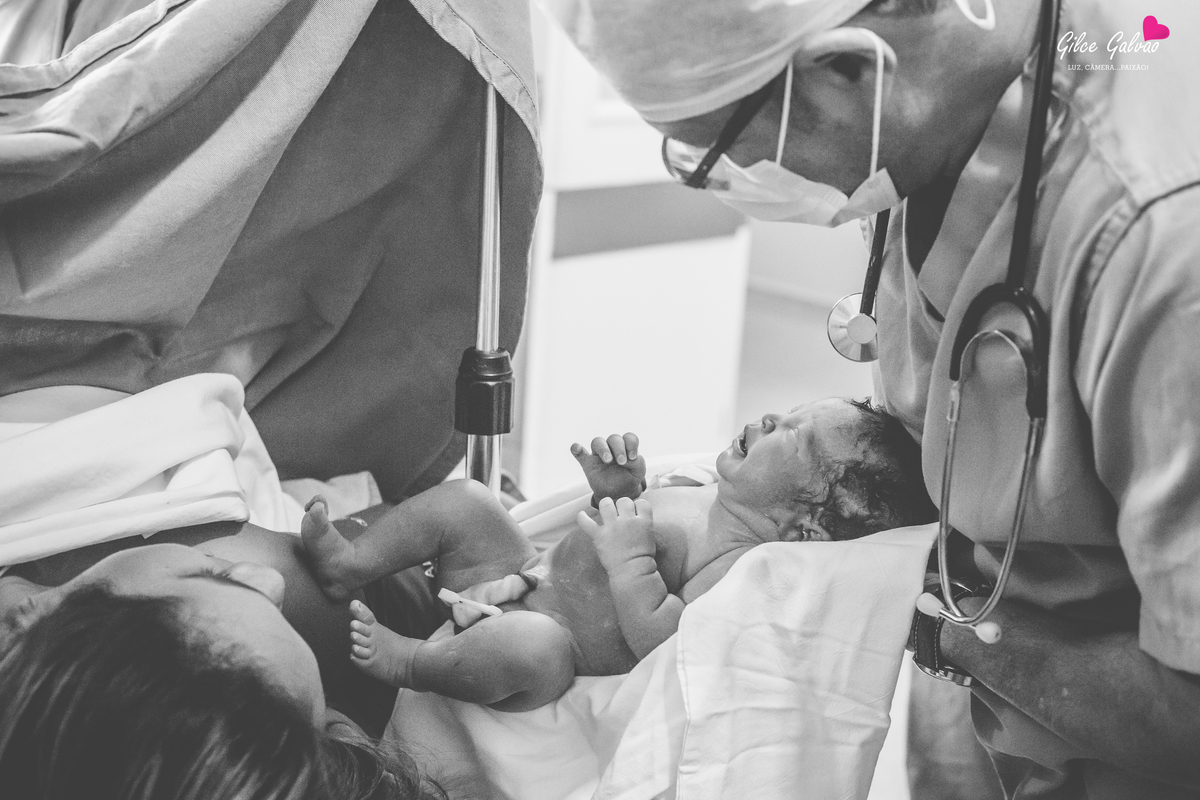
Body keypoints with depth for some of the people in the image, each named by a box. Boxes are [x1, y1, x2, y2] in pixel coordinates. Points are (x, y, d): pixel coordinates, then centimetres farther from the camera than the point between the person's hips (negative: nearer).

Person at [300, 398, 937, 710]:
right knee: (464, 501, 8)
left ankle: (406, 660, -16)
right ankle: (350, 566, 13)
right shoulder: (709, 498, 6)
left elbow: (662, 640, -33)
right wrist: (621, 486, 3)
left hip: (547, 641, -10)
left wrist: (630, 557, -30)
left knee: (529, 644, -42)